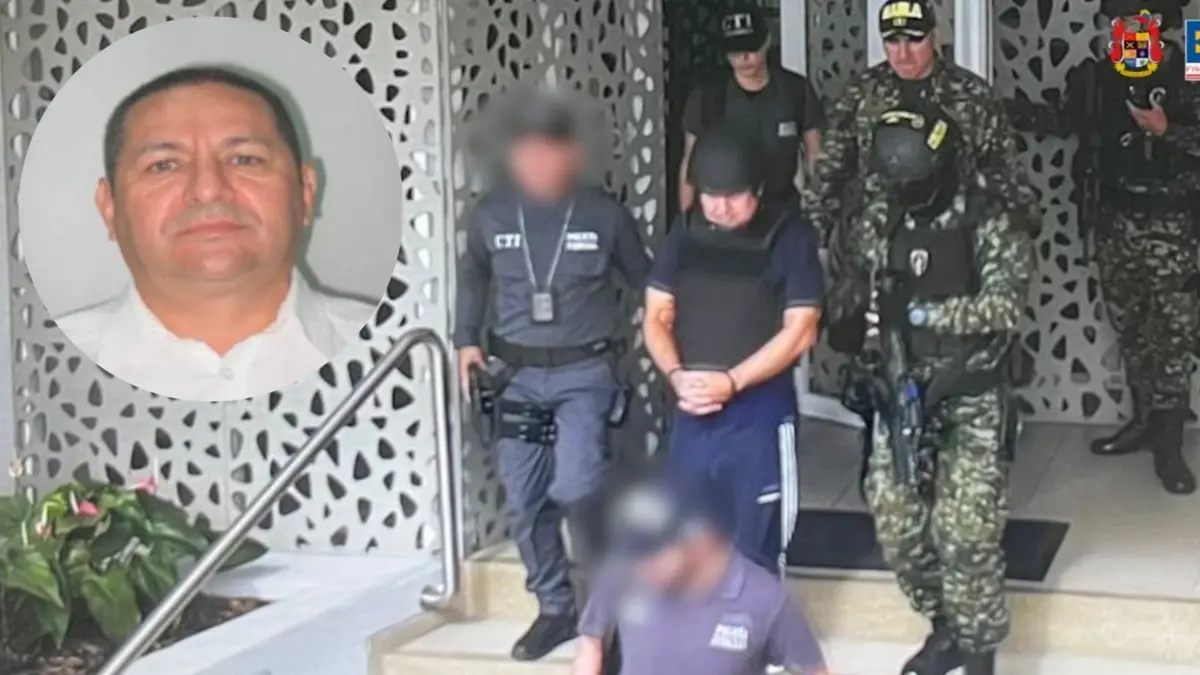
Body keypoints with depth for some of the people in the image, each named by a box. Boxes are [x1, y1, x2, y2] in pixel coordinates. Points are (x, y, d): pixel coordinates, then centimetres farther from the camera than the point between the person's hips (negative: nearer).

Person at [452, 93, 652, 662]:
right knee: (525, 502, 5)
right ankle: (556, 609, 23)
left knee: (576, 486, -21)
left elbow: (647, 283, 7)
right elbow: (473, 274, 19)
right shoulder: (491, 216, -1)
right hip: (518, 374, 3)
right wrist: (467, 339, 10)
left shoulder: (604, 216, -7)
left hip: (584, 371, -3)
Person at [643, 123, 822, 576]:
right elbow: (656, 318, 7)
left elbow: (800, 331, -10)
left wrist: (731, 381, -18)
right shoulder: (686, 233, 5)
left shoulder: (789, 236, -7)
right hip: (692, 414, 4)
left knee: (754, 553, 1)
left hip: (759, 415, -4)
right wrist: (677, 376, -12)